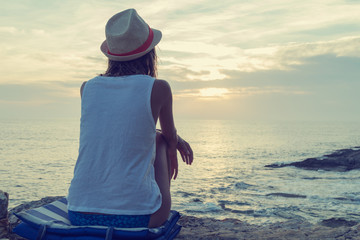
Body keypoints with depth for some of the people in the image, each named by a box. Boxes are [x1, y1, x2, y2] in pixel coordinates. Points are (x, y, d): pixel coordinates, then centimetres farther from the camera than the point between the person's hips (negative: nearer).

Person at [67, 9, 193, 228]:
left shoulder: (88, 88, 6)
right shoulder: (158, 89, -5)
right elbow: (170, 136, 14)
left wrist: (176, 140, 34)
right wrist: (175, 141, 39)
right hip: (137, 217, -4)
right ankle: (163, 209, 39)